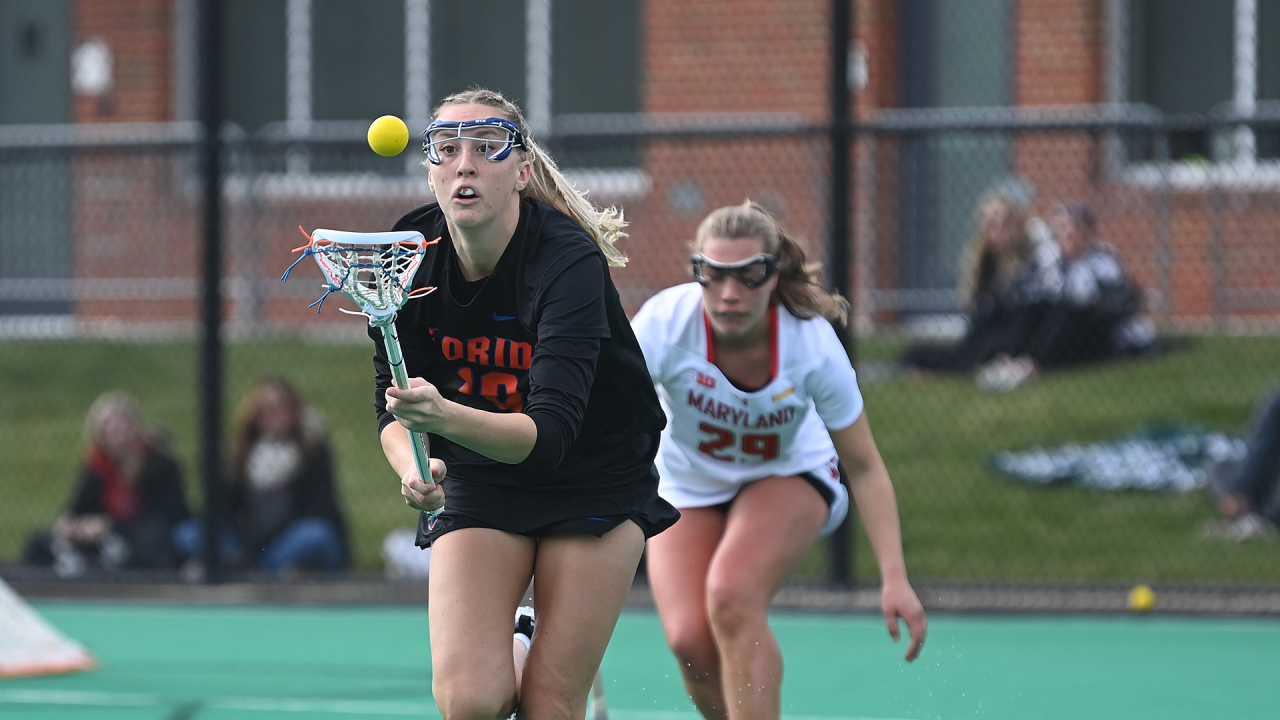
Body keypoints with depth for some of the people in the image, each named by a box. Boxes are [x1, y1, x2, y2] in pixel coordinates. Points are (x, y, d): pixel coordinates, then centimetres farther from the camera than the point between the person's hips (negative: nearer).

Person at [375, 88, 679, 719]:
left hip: (595, 482, -3)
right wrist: (413, 467, -28)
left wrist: (444, 416, -53)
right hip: (479, 485, 3)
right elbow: (392, 403, -7)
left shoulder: (567, 261, -27)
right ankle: (511, 651, 20)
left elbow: (551, 433, -36)